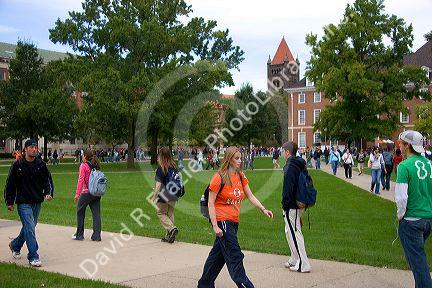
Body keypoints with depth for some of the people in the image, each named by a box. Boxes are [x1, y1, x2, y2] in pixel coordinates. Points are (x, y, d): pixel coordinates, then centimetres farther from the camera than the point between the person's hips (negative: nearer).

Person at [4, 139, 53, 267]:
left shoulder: (41, 165, 3)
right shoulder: (17, 165, -4)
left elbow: (47, 180, 7)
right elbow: (10, 184, 2)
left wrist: (49, 193, -12)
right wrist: (9, 202, 1)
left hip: (37, 202, 4)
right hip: (23, 203, -4)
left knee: (29, 227, 16)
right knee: (30, 228, -12)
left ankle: (15, 245, 42)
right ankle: (33, 257, -7)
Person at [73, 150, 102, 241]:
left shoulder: (83, 165, -7)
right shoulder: (96, 166, 10)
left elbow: (81, 180, -12)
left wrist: (77, 194, -13)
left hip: (87, 193, -5)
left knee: (80, 212, 11)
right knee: (96, 214, 6)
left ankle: (79, 235, 17)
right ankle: (96, 236, 5)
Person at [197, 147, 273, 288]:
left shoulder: (241, 176, 8)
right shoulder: (219, 177, -12)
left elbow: (250, 196, 11)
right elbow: (211, 203, -12)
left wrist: (263, 209, -4)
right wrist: (215, 225, -18)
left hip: (234, 220, 7)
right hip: (222, 220, -7)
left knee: (218, 253, 15)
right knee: (234, 255, -9)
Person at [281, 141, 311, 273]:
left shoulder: (290, 167, -18)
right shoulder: (300, 166, 11)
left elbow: (288, 189, -20)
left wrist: (285, 205, -13)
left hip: (292, 206, -10)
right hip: (299, 204, 10)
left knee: (294, 234, -3)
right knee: (290, 232, 19)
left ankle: (303, 264, 0)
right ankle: (294, 260, 27)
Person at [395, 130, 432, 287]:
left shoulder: (404, 166, -17)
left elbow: (401, 198, -21)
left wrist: (400, 215, -4)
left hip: (411, 221, -7)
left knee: (417, 259, 2)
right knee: (419, 253, 22)